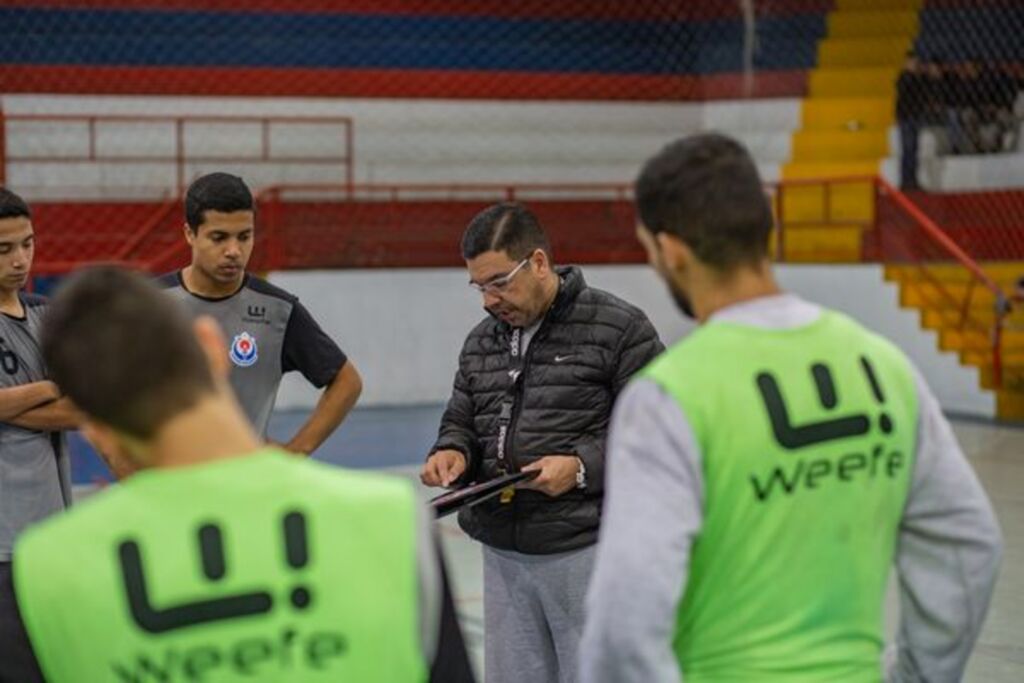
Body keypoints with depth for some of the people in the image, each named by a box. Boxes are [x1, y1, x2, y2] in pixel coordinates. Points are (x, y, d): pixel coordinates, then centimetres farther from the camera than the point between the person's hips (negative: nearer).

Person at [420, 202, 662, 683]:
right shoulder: (481, 342, 13)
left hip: (586, 551, -6)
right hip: (503, 553, 6)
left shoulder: (620, 328, -7)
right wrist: (451, 451, -1)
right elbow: (461, 421, 22)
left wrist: (583, 468, -21)